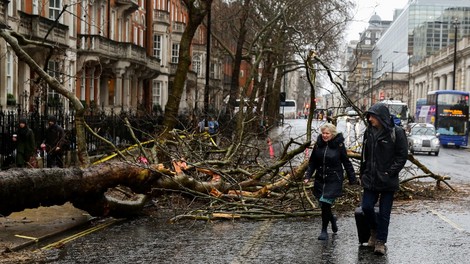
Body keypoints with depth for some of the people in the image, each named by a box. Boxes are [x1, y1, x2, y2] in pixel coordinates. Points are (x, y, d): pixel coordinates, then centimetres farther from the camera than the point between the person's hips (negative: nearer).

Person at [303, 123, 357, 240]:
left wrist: (352, 179, 1)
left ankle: (324, 230, 3)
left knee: (325, 203, -12)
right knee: (323, 204, 9)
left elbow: (346, 163, -1)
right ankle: (332, 219, 41)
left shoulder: (339, 145, -7)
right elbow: (312, 162, 10)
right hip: (320, 180, 4)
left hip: (334, 180, -4)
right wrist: (308, 176, -1)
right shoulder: (318, 145, 4)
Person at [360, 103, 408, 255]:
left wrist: (390, 172, -14)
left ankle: (380, 242, 13)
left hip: (388, 181, -4)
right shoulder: (369, 132, 7)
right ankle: (374, 231, 24)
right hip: (370, 179, 4)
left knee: (384, 213, 3)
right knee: (366, 206, -2)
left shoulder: (396, 132, -9)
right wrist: (362, 173, 12)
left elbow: (402, 155, -8)